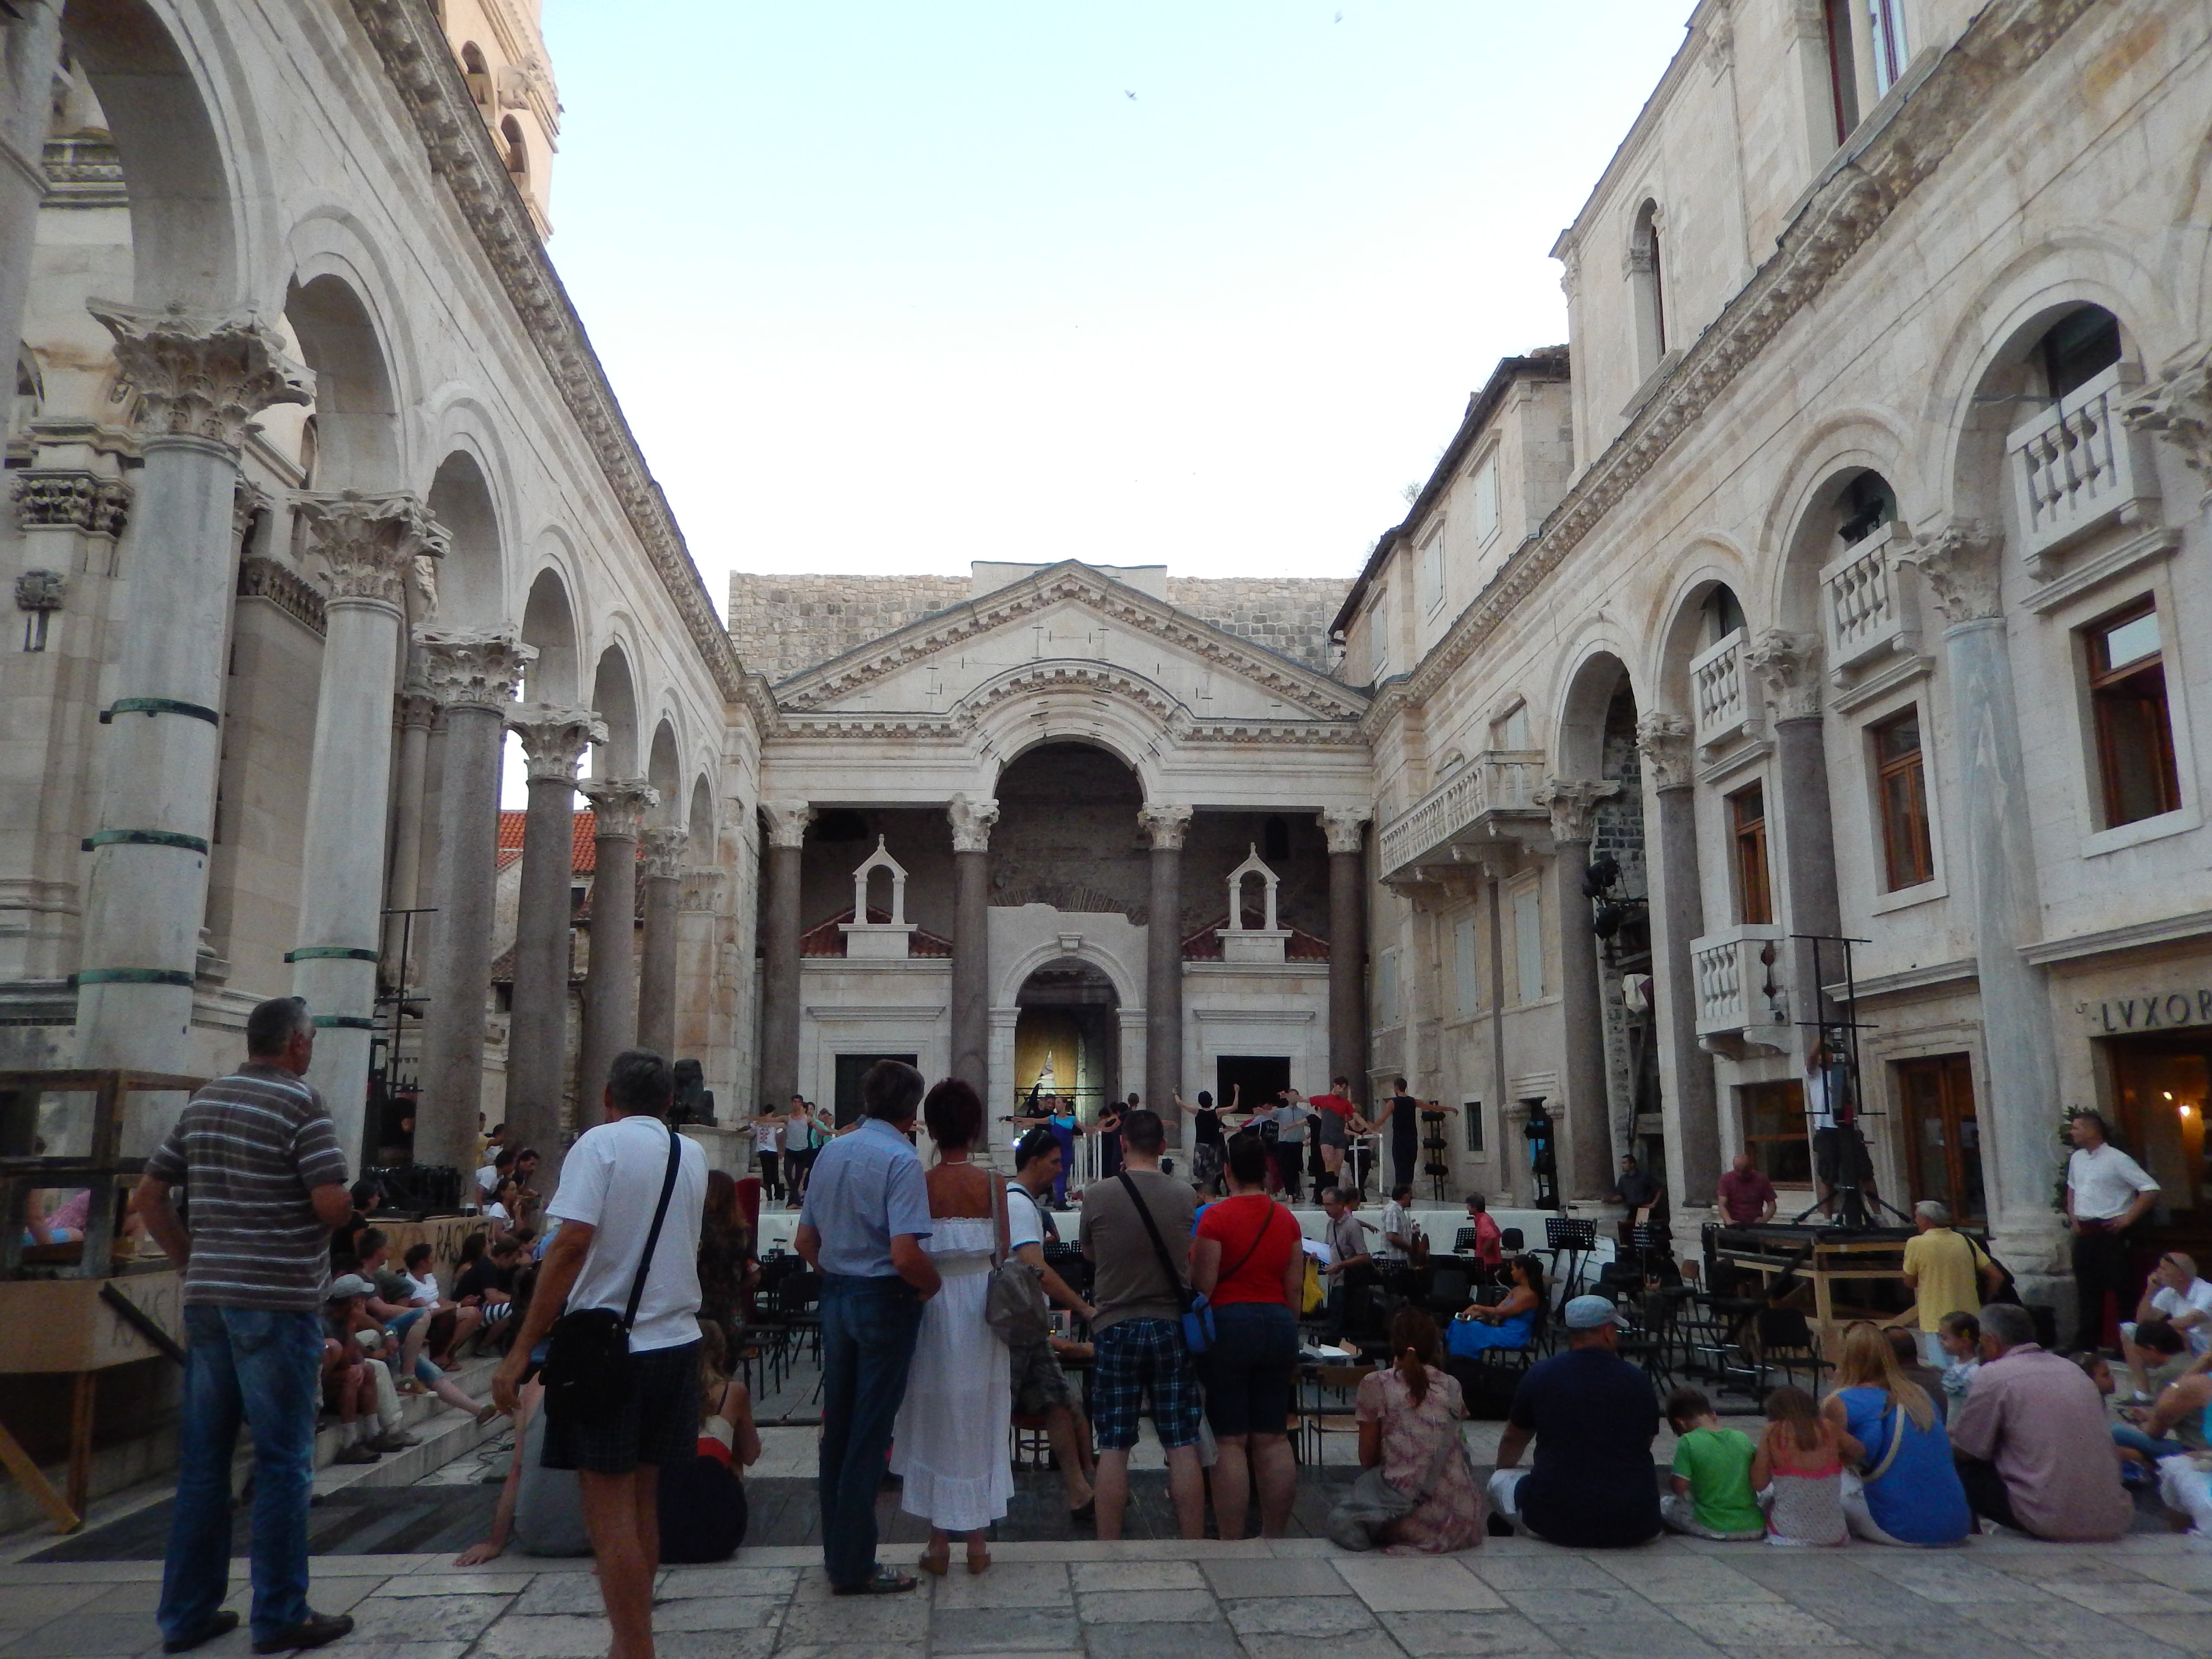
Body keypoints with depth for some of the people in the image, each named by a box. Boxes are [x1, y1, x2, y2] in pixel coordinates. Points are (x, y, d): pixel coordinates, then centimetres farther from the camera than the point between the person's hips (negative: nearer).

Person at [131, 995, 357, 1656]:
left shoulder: (203, 1102, 11)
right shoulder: (300, 1102, -11)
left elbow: (148, 1198, 13)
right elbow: (333, 1204, -19)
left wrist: (194, 1262, 16)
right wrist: (343, 1211, 3)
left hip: (207, 1296, 7)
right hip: (277, 1300, -7)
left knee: (203, 1457, 13)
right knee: (283, 1459, 1)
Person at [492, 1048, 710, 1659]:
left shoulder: (601, 1142, -8)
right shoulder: (692, 1155, 9)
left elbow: (572, 1243, -19)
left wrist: (521, 1351, -18)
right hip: (676, 1342, 6)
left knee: (609, 1513, 1)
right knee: (643, 1504, 18)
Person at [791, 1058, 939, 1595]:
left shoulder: (831, 1152, 5)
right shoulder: (901, 1160, -17)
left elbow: (804, 1240, 11)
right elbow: (905, 1253, -26)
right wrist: (932, 1285, -8)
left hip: (836, 1295, 7)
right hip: (885, 1301, -7)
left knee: (837, 1427, 15)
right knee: (870, 1434, 1)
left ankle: (837, 1552, 27)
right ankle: (854, 1567, 10)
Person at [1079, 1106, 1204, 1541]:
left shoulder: (1097, 1195, -9)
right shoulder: (1186, 1196, -3)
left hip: (1115, 1326, -1)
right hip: (1172, 1326, 1)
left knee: (1113, 1447, 5)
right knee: (1183, 1445, 6)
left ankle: (1108, 1550, 10)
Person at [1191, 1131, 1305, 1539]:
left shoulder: (1215, 1216, -9)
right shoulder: (1287, 1219, 6)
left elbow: (1203, 1284, -10)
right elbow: (1295, 1287, 10)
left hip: (1228, 1324, -5)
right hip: (1279, 1325, 5)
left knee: (1230, 1441, -1)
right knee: (1274, 1438, 10)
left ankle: (1231, 1541, 1)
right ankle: (1274, 1536, 15)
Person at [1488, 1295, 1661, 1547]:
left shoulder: (1540, 1375, 1)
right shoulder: (1638, 1380, 1)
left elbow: (1512, 1442, 18)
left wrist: (1504, 1470, 41)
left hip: (1557, 1519, -3)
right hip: (1635, 1527, 3)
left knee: (1500, 1481, 22)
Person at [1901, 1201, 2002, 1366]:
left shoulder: (1916, 1244, -10)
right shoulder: (1966, 1241, 3)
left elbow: (1909, 1283, 0)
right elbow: (1997, 1277, 3)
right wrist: (1985, 1303, 16)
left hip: (1937, 1323, -5)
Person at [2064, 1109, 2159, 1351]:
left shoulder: (2117, 1159, -11)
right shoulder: (2076, 1158, 11)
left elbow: (2151, 1191, -14)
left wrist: (2128, 1218, -14)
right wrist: (2072, 1216, 17)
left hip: (2110, 1233, -7)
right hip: (2084, 1233, 7)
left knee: (2121, 1290, -2)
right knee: (2087, 1289, 12)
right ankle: (2087, 1342, 20)